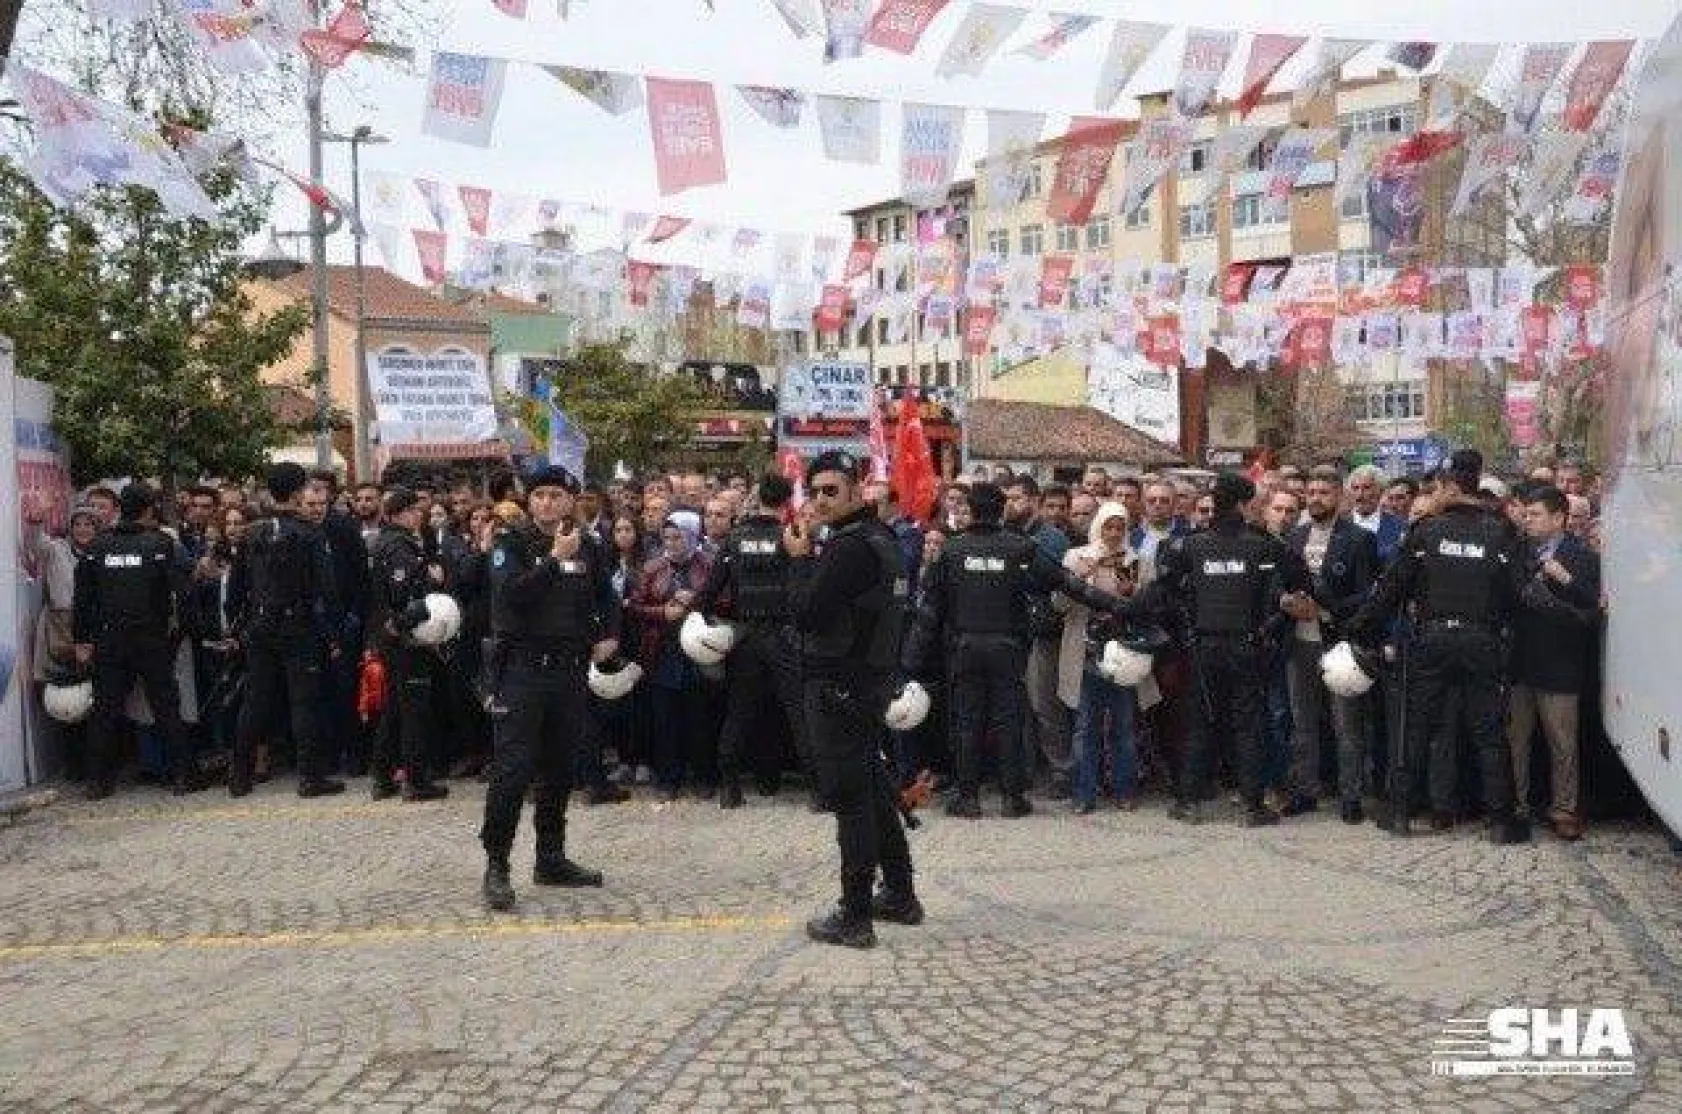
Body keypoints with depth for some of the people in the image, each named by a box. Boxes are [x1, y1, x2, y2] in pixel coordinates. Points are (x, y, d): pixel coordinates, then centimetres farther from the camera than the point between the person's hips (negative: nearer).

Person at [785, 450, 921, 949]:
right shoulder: (883, 538, 12)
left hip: (839, 686, -10)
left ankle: (855, 917, 1)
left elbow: (806, 610, -20)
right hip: (873, 679, 10)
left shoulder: (849, 547, -19)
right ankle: (900, 895, 29)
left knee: (849, 799, -5)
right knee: (873, 790, 19)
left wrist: (799, 558, -7)